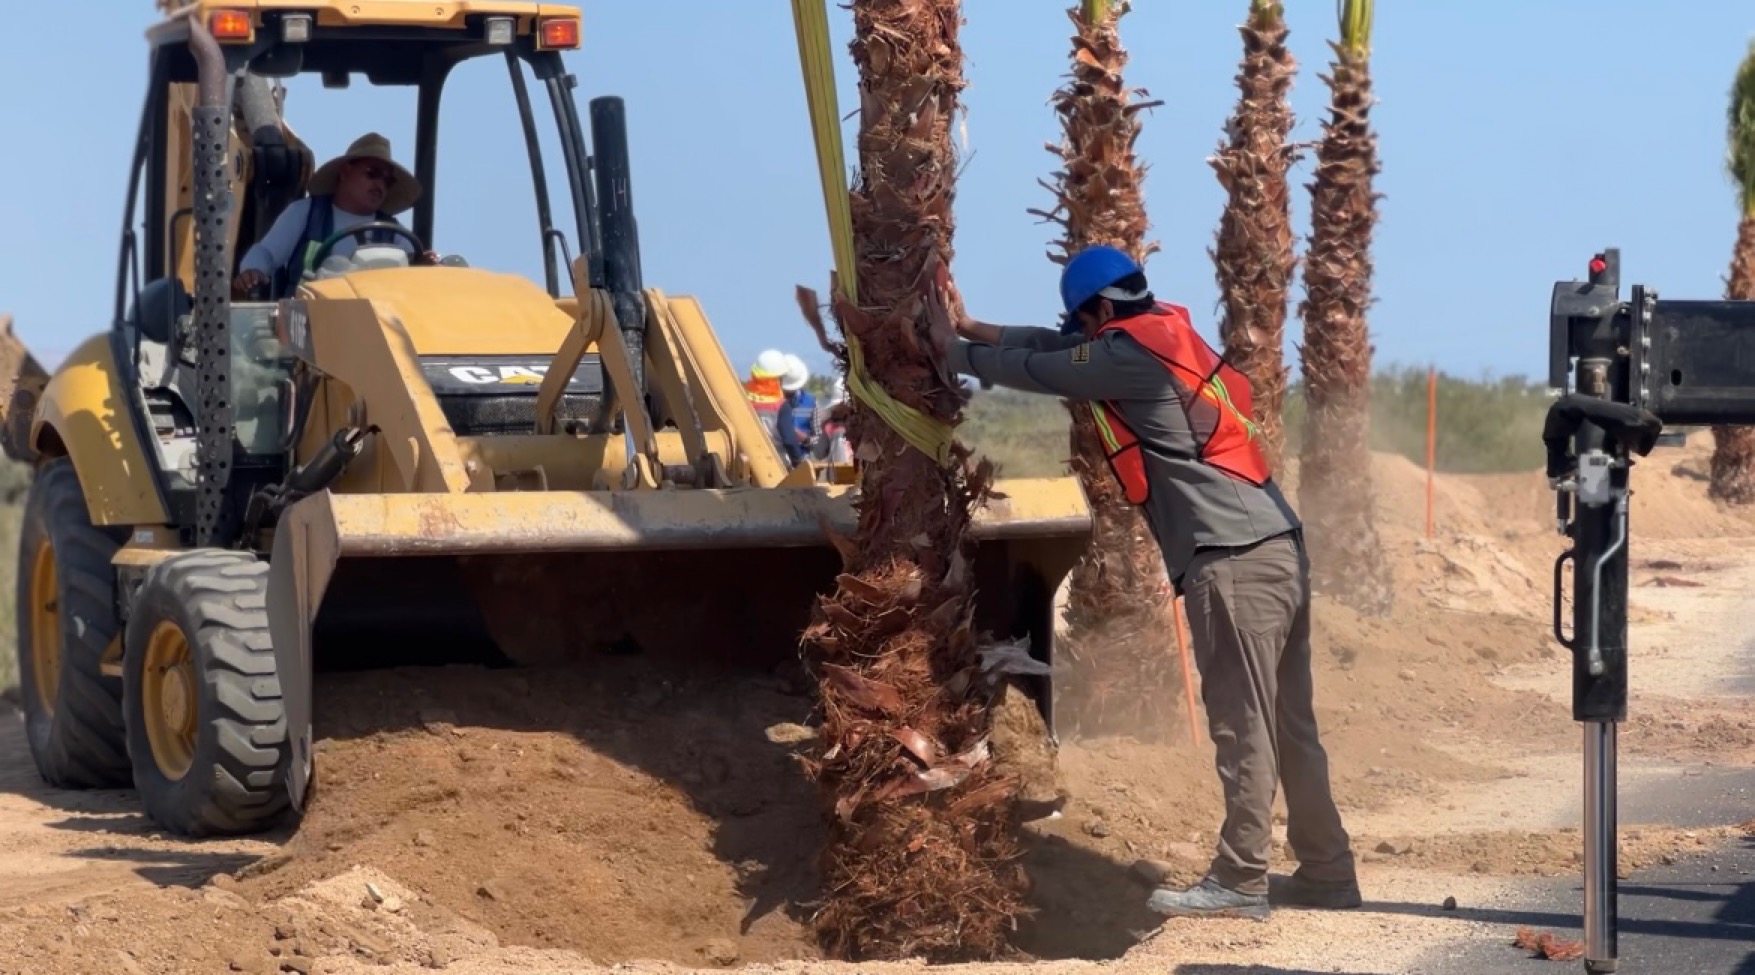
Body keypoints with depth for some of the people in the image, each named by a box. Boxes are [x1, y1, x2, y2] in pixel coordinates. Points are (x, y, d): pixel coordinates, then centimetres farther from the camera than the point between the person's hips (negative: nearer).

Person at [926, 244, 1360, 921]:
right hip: (1273, 549, 9)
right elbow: (1059, 348, 29)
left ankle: (1239, 882, -4)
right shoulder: (1164, 339, 19)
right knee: (1288, 725, 10)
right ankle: (1327, 874, 13)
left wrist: (954, 349, 19)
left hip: (1232, 560, -9)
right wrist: (973, 328, 33)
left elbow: (1038, 370, 3)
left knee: (1242, 726, -6)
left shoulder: (1130, 356, -7)